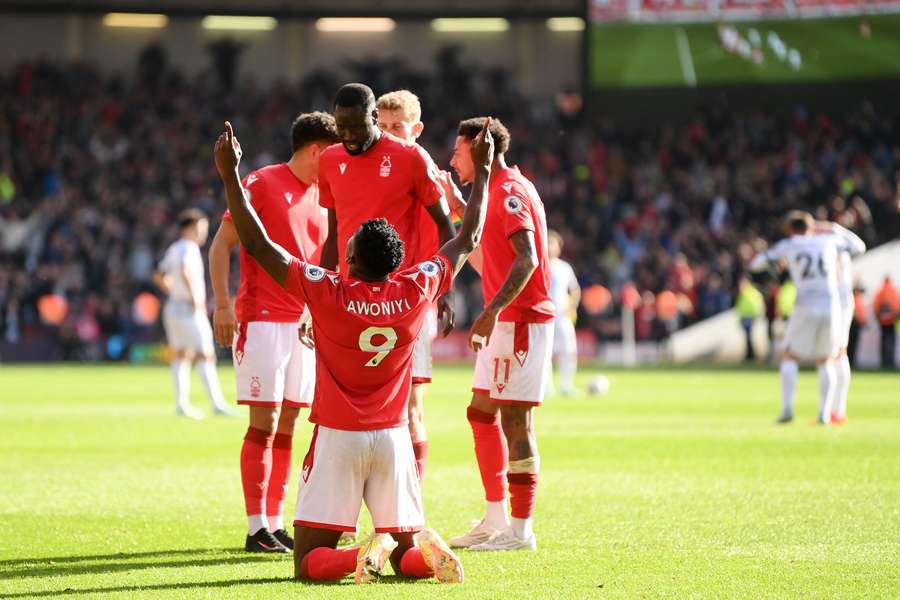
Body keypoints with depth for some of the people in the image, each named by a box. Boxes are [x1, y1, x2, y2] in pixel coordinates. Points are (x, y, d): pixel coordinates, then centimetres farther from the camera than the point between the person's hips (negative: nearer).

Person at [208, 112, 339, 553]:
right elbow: (222, 244, -7)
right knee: (264, 423, -9)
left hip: (304, 321, 7)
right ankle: (256, 529, -8)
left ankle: (275, 524, 11)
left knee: (286, 426, 7)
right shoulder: (263, 182, -5)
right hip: (261, 318, -7)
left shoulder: (322, 196, 15)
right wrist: (223, 303, -16)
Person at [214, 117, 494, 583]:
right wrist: (481, 172, 23)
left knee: (308, 561, -1)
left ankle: (363, 557, -31)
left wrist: (230, 176, -3)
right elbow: (467, 240, 11)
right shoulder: (415, 291, -3)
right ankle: (426, 552, -22)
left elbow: (257, 244, -9)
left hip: (337, 438, -3)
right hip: (393, 439, 3)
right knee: (407, 553, 13)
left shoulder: (326, 293, -12)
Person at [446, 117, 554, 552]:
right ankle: (495, 519, 19)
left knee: (513, 419, -9)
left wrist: (492, 310, -31)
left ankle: (520, 529, -7)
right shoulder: (497, 192, 18)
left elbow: (527, 260, -23)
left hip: (519, 319, -11)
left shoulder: (509, 192, -13)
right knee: (481, 412, 14)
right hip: (504, 321, 11)